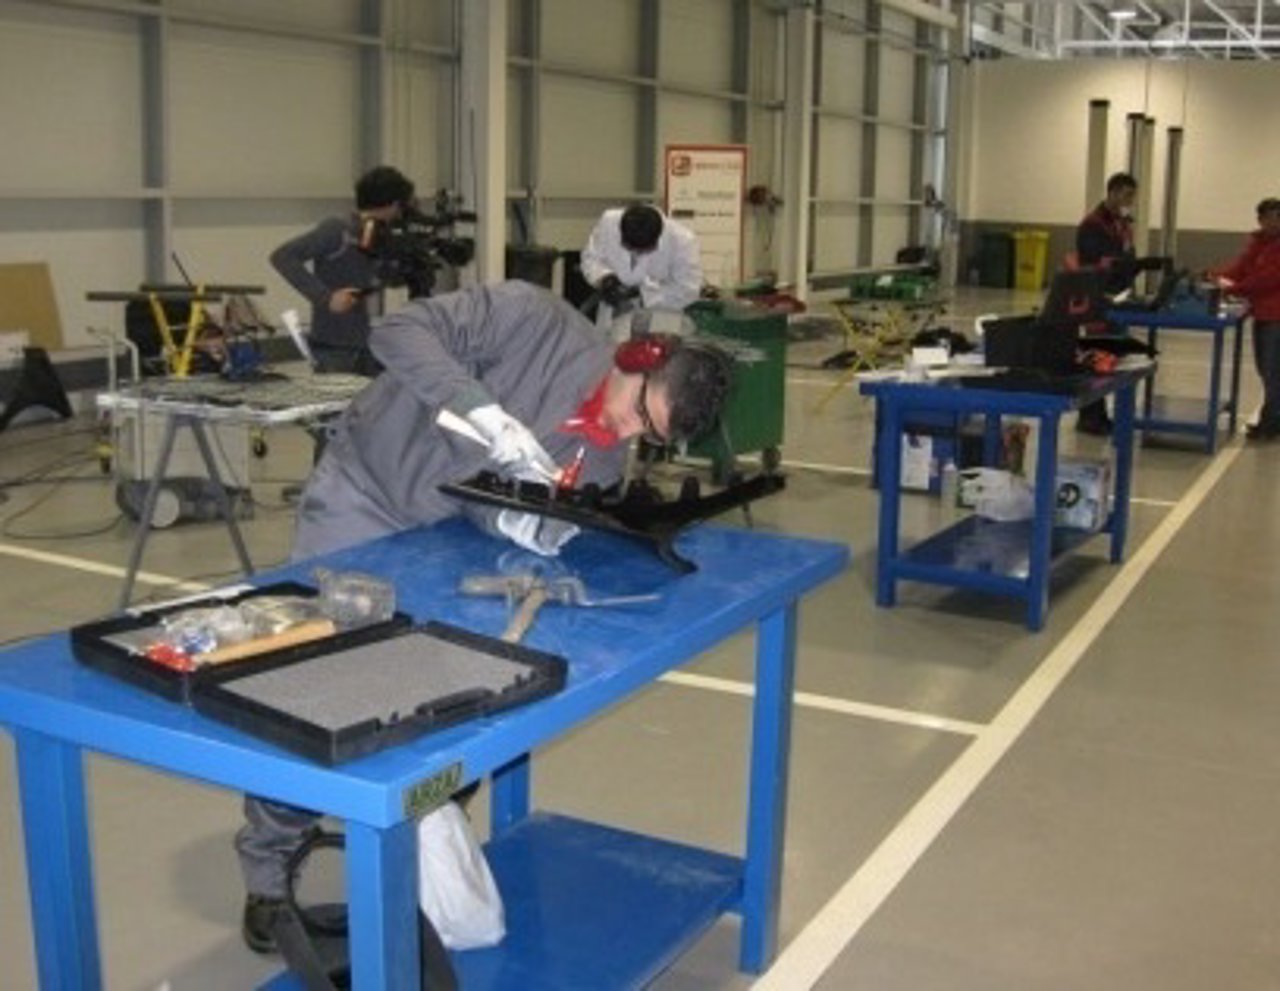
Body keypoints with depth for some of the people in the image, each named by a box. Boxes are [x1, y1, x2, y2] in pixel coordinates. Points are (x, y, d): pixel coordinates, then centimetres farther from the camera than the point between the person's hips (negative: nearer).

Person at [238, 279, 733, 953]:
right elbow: (399, 332, -31)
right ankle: (271, 867, 14)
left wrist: (531, 526, -37)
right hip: (360, 494, -4)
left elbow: (503, 515, -13)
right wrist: (488, 412, -43)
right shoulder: (539, 320, -26)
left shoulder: (604, 458, -11)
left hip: (442, 536, 5)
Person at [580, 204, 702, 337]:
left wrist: (641, 293, -31)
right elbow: (590, 257, -2)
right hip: (614, 317, 3)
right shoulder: (608, 222, -16)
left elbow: (687, 291, -22)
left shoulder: (683, 241, -24)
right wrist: (603, 277, -23)